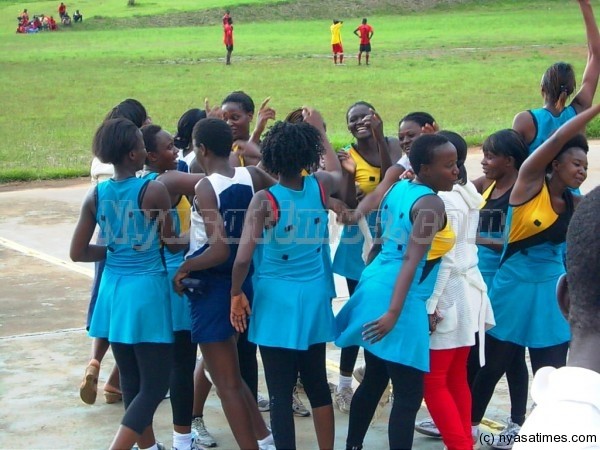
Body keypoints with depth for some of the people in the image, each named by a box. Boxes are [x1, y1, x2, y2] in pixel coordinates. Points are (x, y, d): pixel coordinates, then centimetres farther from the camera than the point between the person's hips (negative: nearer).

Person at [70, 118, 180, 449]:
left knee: (132, 383, 18)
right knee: (155, 386, 2)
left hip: (113, 291, 6)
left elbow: (77, 253, 2)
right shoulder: (154, 191, -14)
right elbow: (172, 244, -3)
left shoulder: (96, 195, 0)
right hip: (147, 291, -6)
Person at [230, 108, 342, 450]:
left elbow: (243, 258, -18)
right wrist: (320, 131, 31)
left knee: (280, 390, 2)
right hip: (314, 297, 5)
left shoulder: (265, 201, -17)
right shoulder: (320, 186, -4)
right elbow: (338, 172, 22)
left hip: (276, 300, -5)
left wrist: (236, 294, -2)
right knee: (317, 383, 17)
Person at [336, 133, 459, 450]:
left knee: (374, 380, 21)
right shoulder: (432, 204, -14)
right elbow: (412, 261, -24)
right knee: (409, 395, -5)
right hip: (402, 300, -9)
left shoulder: (398, 189, 11)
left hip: (374, 287, 9)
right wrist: (394, 313, -30)